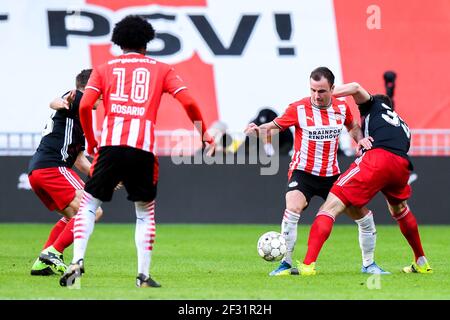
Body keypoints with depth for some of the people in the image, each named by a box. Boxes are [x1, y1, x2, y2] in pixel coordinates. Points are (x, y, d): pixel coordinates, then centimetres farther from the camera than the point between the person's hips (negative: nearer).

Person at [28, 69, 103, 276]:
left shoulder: (79, 119, 30)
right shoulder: (77, 98, 3)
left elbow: (80, 160, 32)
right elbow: (53, 103, -20)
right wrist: (62, 103, -43)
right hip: (53, 166, -10)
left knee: (73, 216, 24)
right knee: (92, 211, -13)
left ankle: (42, 263, 13)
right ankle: (53, 253, -19)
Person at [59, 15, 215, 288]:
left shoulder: (104, 69, 16)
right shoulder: (161, 69, 16)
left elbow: (85, 105, 4)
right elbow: (188, 102, 5)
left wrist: (91, 141, 15)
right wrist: (204, 134, 17)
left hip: (111, 143, 0)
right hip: (144, 147, 0)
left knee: (89, 204, 11)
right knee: (146, 212, 15)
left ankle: (78, 261, -9)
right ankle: (144, 275, 5)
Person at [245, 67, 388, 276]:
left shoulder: (341, 108, 0)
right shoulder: (298, 109, -12)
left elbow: (353, 127, 20)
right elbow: (274, 127, -7)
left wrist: (360, 139, 0)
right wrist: (257, 130, -27)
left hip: (331, 175, 4)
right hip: (303, 173, -4)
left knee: (363, 215, 3)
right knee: (293, 208, -31)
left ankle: (368, 264, 22)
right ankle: (285, 264, -20)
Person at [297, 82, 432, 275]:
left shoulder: (376, 106, 26)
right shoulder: (403, 126, 40)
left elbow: (356, 88, 9)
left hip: (378, 157, -6)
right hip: (403, 165, 6)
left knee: (332, 206, -7)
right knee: (399, 210, 37)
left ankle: (308, 264, -23)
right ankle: (421, 263, 43)